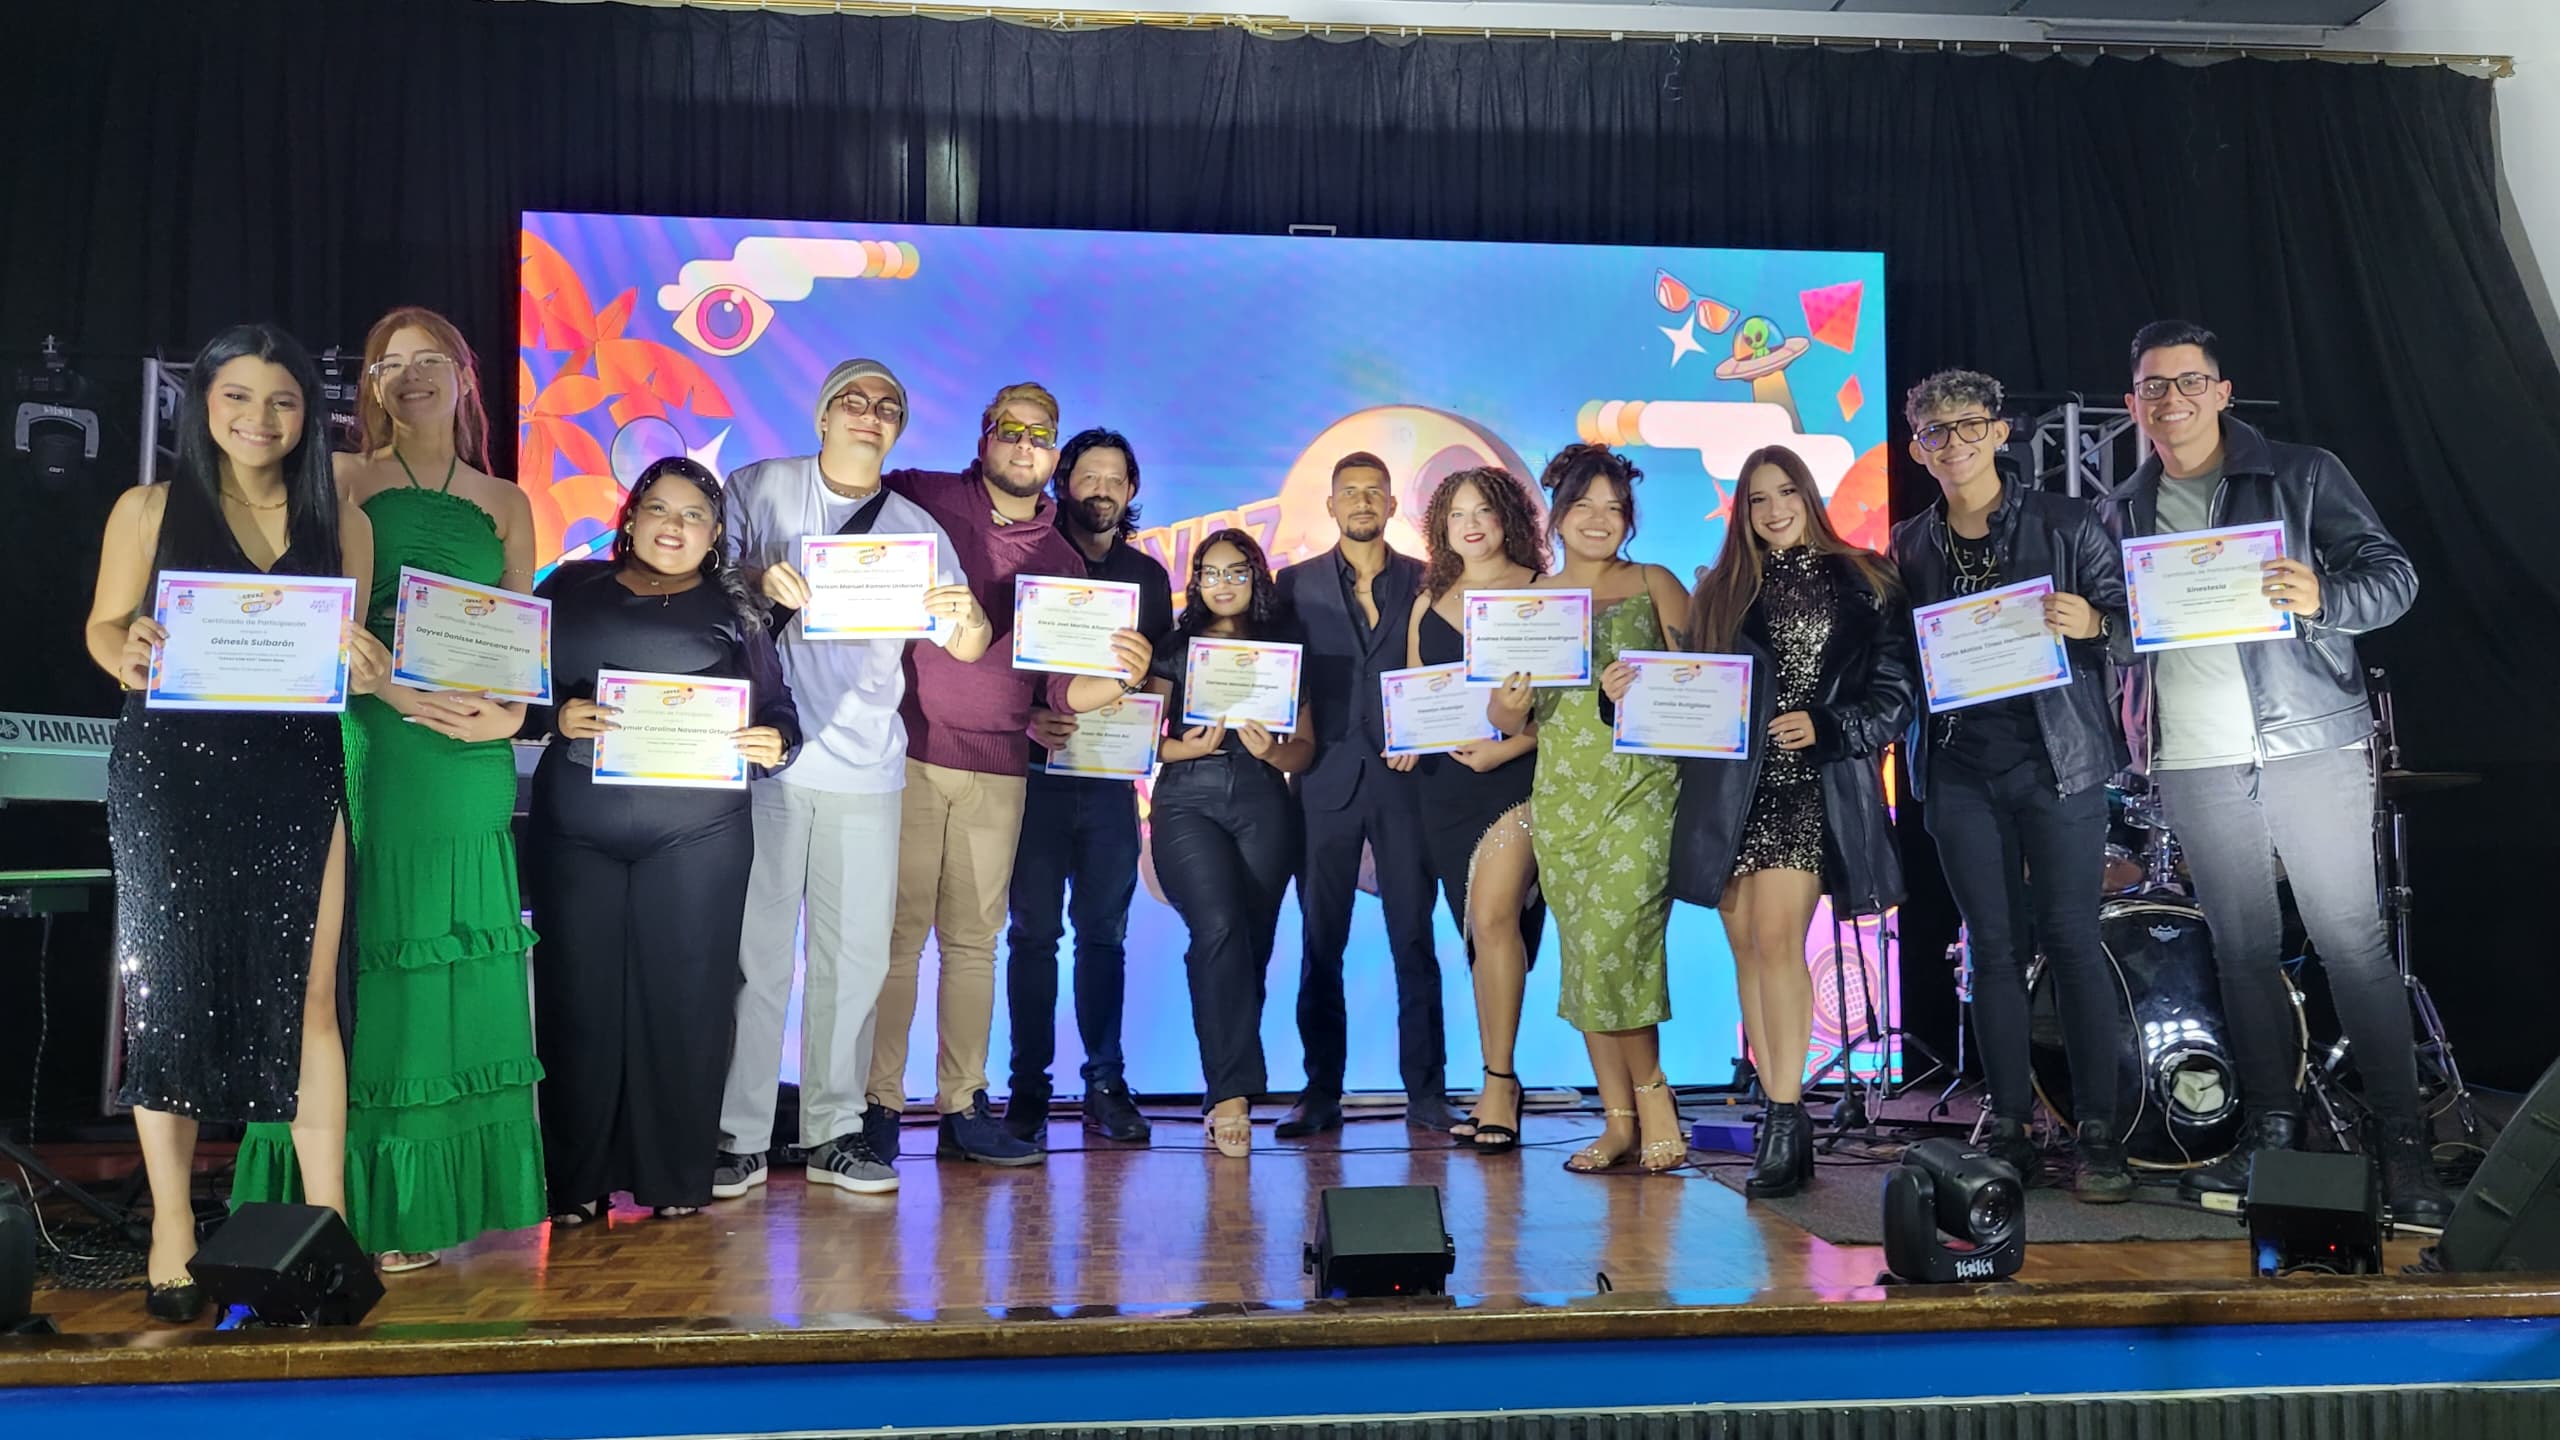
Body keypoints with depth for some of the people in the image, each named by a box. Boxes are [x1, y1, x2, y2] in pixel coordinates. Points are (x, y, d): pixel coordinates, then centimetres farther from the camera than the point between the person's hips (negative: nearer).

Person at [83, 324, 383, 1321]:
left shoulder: (341, 524, 9)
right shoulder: (149, 509, 5)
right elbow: (104, 626, 6)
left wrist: (363, 667, -11)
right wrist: (129, 652, -16)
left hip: (294, 779, 1)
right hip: (169, 775, 0)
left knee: (307, 996, -2)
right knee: (170, 992, 4)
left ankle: (326, 1219, 2)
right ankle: (172, 1231, 13)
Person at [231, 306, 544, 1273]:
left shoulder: (505, 505, 15)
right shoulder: (343, 485, 7)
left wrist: (509, 713, -9)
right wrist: (399, 691, -17)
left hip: (470, 758, 3)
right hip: (363, 748, -2)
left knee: (456, 965, 3)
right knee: (367, 964, -3)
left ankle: (438, 1192, 12)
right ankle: (358, 1204, 4)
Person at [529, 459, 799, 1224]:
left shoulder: (733, 608, 10)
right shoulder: (572, 588, 12)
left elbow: (778, 707, 5)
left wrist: (774, 743, -16)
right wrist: (558, 717, -14)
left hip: (696, 830, -1)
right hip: (576, 825, 1)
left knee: (682, 994, 1)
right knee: (578, 994, 3)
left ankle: (676, 1177, 13)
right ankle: (577, 1181, 15)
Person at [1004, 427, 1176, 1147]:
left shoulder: (1148, 576, 13)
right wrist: (1028, 718, -17)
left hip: (1110, 775, 3)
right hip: (1037, 770, -3)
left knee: (1104, 931, 6)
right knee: (1034, 931, -1)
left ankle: (1106, 1084, 13)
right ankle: (1028, 1090, 6)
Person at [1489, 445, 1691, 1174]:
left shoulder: (1654, 584, 8)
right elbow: (1505, 718, 10)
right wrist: (1509, 704, -13)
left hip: (1641, 786, -3)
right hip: (1561, 793, 3)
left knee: (1615, 944, -14)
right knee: (1583, 954, 4)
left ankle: (1651, 1092, 8)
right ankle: (1621, 1118, 13)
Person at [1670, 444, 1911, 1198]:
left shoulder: (1861, 583, 7)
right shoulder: (1721, 591, 15)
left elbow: (1895, 695, 3)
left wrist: (1827, 728, -11)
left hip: (1811, 788, -3)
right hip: (1729, 789, 3)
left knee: (1776, 938, -16)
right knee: (1748, 950, 4)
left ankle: (1785, 1120, -11)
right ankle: (1779, 1117, 12)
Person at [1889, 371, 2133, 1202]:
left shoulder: (2065, 524, 3)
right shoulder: (1909, 547, 11)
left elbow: (2130, 620, 2)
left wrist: (2092, 624, -18)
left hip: (2057, 758, -2)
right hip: (1960, 767, 3)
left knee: (2070, 940, -3)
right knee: (1994, 947, 6)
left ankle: (2099, 1136, 6)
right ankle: (2008, 1132, 13)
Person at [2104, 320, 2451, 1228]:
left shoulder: (2301, 475, 4)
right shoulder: (2126, 513, 14)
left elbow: (2394, 575, -1)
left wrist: (2322, 596, -21)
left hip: (2310, 744, -3)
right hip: (2194, 764, 3)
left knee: (2351, 940, -2)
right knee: (2243, 950, 9)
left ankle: (2404, 1140, 7)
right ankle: (2270, 1127, 18)